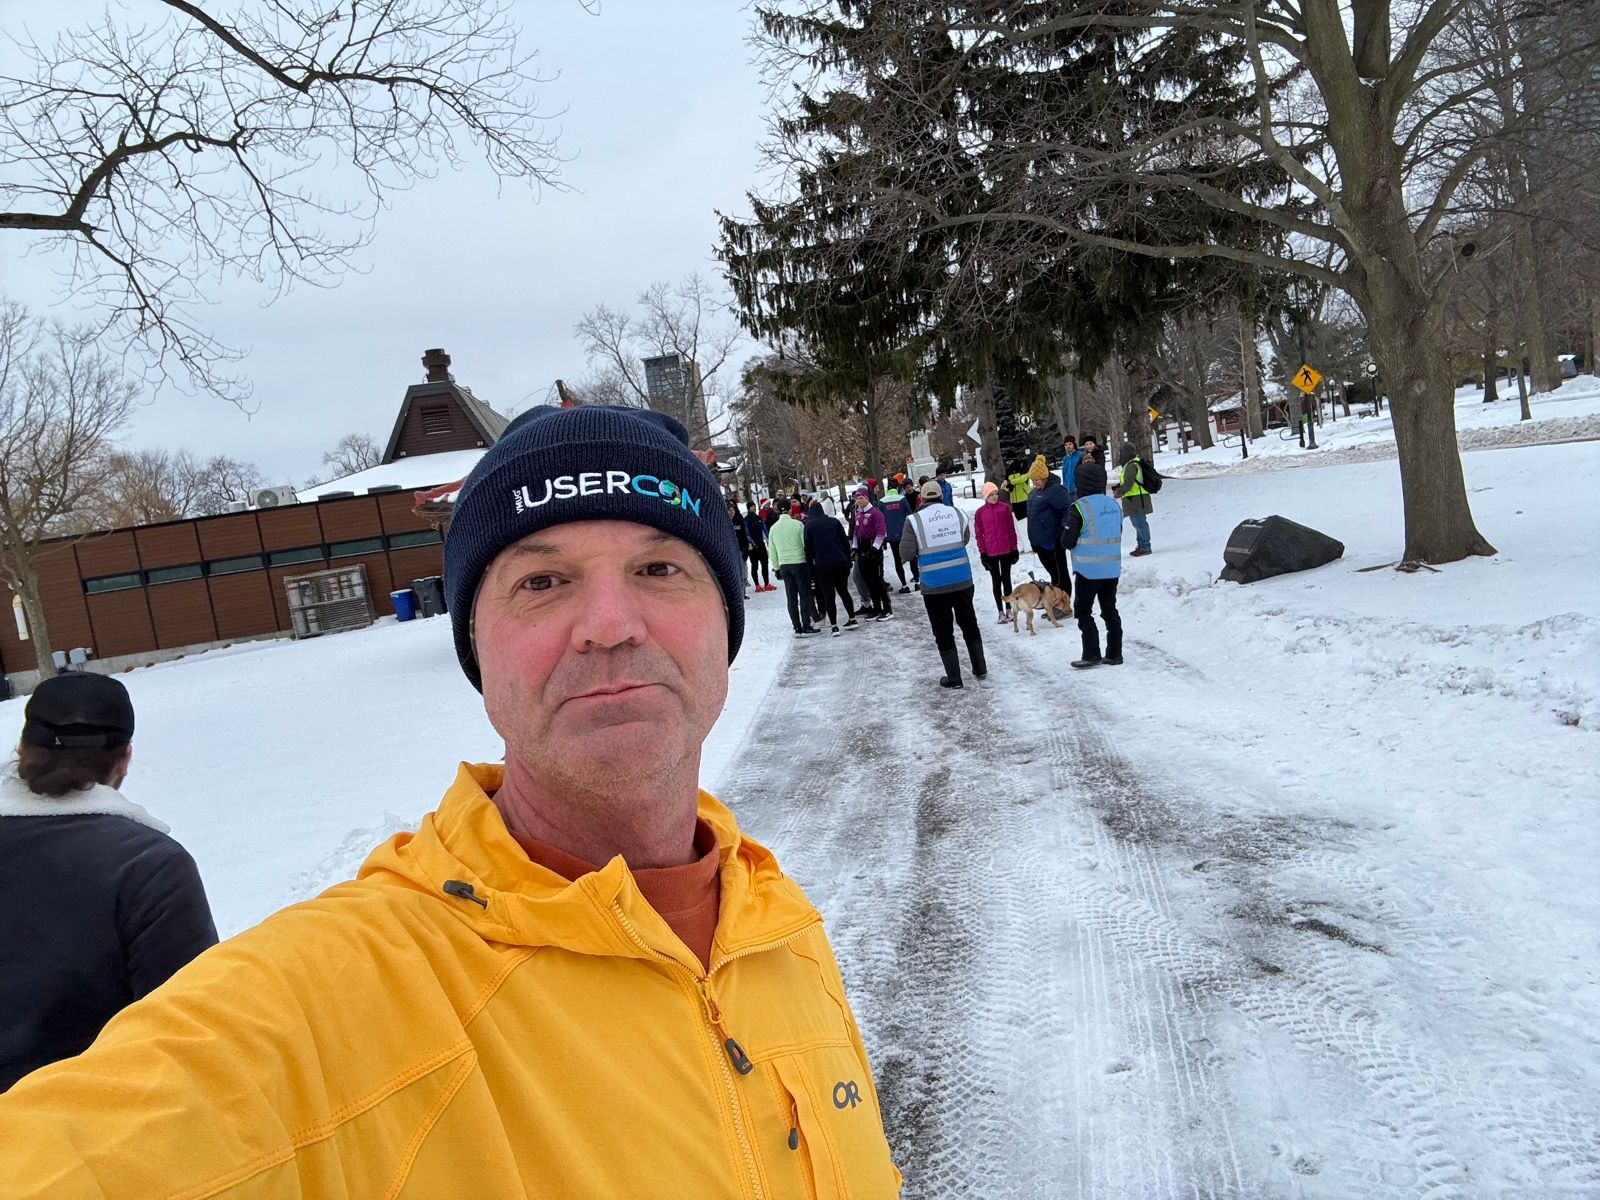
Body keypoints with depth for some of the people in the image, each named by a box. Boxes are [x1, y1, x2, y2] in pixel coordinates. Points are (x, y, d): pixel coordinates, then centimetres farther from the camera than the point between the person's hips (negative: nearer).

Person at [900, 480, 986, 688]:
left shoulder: (914, 520, -11)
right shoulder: (958, 513, -1)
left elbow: (907, 554, -9)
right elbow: (965, 539, 11)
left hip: (934, 586, -3)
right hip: (963, 581, 3)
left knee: (944, 633, 8)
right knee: (969, 625, 20)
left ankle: (954, 677, 11)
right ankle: (980, 669, 28)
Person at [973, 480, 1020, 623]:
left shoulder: (1004, 508, 0)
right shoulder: (980, 512, -2)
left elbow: (1011, 529, 4)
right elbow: (979, 534, 0)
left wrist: (1014, 548, 2)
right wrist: (983, 553, -3)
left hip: (1006, 551, 1)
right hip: (991, 553, -1)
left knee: (1006, 579, 9)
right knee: (996, 581, 6)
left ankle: (1009, 609, 16)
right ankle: (1000, 612, 10)